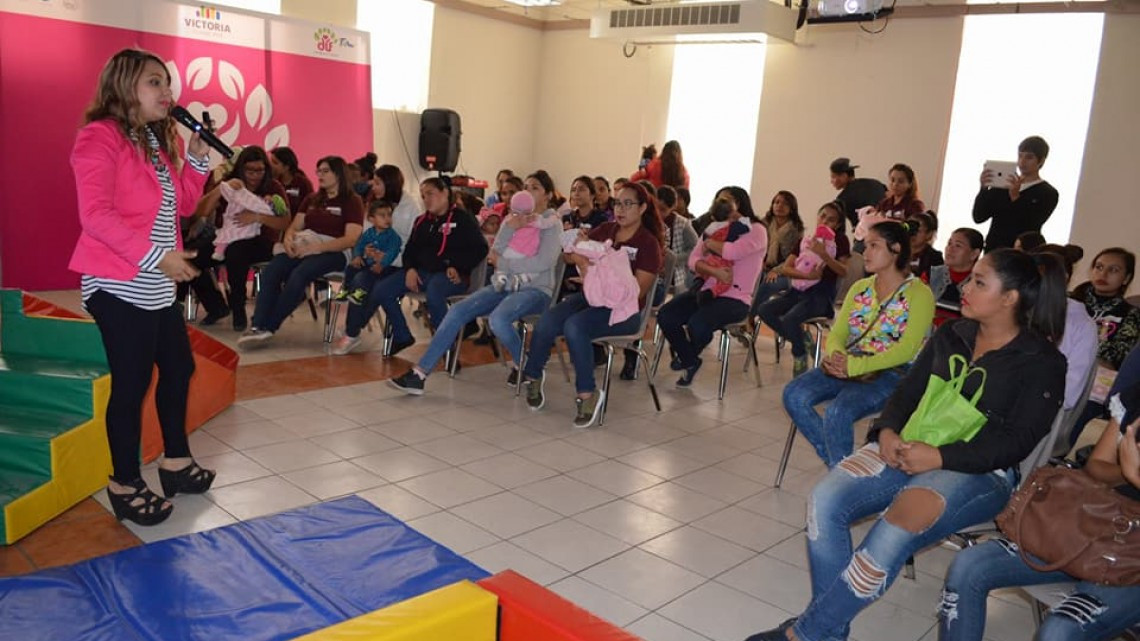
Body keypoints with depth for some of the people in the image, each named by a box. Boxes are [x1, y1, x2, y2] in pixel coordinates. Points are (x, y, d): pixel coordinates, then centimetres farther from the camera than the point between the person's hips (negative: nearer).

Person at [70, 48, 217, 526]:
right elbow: (95, 214, -21)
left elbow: (183, 205, 15)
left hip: (157, 287, 9)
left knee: (178, 369, 15)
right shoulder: (100, 137, -11)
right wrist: (155, 255, -25)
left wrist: (197, 157, 2)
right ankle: (125, 484, 11)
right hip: (119, 285, -9)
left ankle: (176, 462, 31)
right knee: (131, 382, -3)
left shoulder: (158, 140, 15)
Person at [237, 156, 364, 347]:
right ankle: (258, 326, -33)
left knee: (299, 274, -34)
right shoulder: (312, 199, 24)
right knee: (270, 270, -25)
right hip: (303, 248, 6)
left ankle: (269, 327, -26)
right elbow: (294, 227, 20)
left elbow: (351, 239, -9)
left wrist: (317, 247, -21)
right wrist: (288, 239, -6)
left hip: (334, 252, -6)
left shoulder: (352, 201, 3)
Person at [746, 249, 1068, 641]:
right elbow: (908, 391, 14)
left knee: (893, 533, -33)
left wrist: (940, 457, -21)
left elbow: (1018, 440, -10)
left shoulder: (1042, 363, -2)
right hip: (912, 448, 5)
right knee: (825, 501, -22)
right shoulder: (952, 335, 14)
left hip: (979, 471, -5)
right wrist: (888, 430, -8)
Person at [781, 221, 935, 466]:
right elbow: (837, 334, 11)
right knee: (794, 395, -18)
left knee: (838, 412, -32)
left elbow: (907, 349, -15)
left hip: (890, 373, -6)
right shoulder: (859, 288, 18)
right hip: (847, 367, 6)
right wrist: (836, 356, -15)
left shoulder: (919, 293, -3)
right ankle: (834, 462, -3)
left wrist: (854, 366, -25)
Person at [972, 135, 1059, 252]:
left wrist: (1015, 196, -21)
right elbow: (978, 217, 2)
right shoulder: (1001, 184, 10)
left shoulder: (1048, 194, 2)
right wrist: (984, 188, -11)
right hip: (991, 251, 3)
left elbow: (1030, 226, -12)